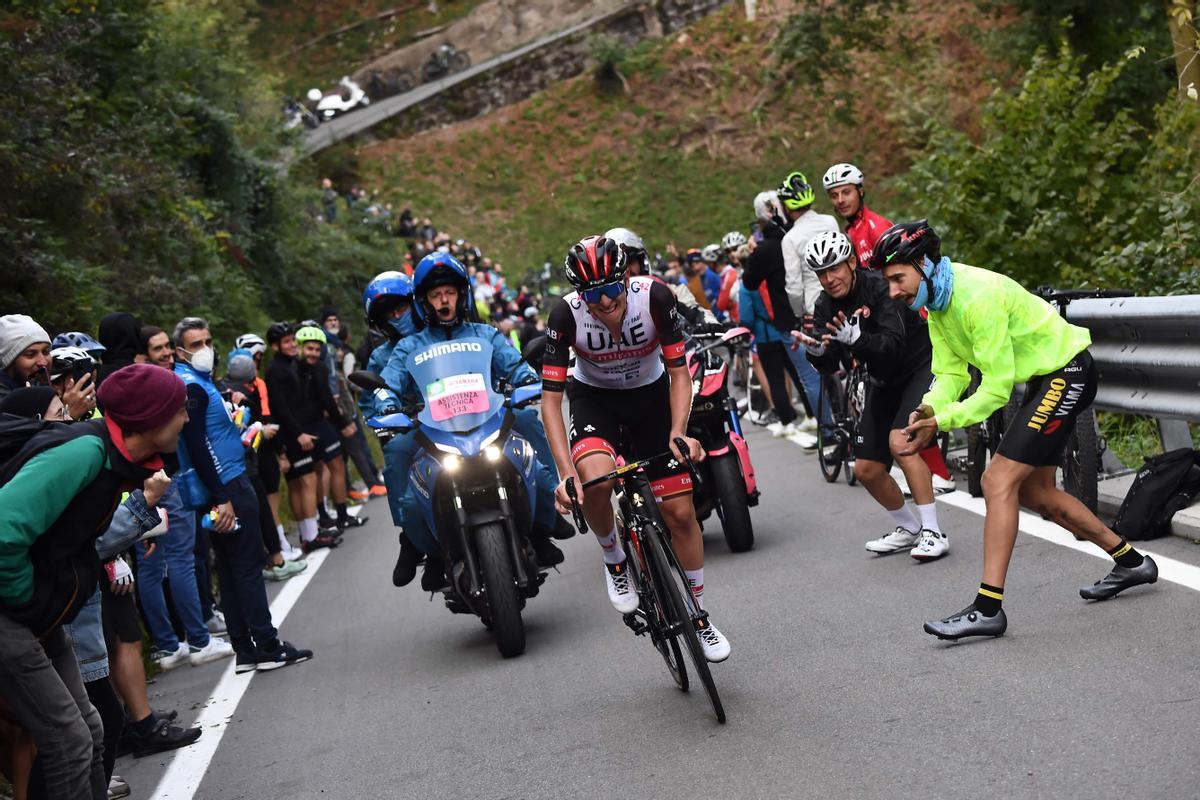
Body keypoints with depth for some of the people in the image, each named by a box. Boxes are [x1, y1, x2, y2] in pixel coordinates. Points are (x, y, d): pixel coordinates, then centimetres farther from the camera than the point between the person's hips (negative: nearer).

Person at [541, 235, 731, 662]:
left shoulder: (654, 297, -27)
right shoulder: (566, 315, -28)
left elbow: (678, 372, -18)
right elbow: (551, 398, -26)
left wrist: (678, 432, -33)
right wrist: (566, 473, -35)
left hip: (650, 393, 1)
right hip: (594, 397, -1)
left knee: (680, 512, -2)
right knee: (596, 478, -34)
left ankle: (699, 615, 19)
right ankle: (613, 557, -2)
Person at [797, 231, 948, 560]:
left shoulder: (880, 288, -24)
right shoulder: (825, 307, -5)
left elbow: (893, 345, -35)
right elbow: (829, 367, -9)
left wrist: (855, 338, -51)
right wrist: (815, 351, -30)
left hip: (920, 369, -7)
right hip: (884, 382, 7)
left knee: (899, 441, -29)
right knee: (866, 469, 4)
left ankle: (933, 532, -20)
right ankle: (908, 529, 27)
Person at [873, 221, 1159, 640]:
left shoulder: (978, 295, -29)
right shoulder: (936, 301, 1)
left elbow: (998, 386, -27)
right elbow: (950, 372, 0)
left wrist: (942, 421, -30)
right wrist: (928, 410, -20)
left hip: (1068, 373, -10)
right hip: (1042, 379, 10)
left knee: (999, 480, -17)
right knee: (1034, 491, 16)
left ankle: (987, 608, -16)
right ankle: (1130, 562, 31)